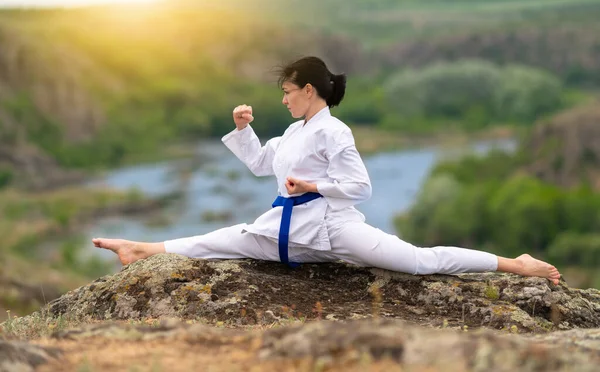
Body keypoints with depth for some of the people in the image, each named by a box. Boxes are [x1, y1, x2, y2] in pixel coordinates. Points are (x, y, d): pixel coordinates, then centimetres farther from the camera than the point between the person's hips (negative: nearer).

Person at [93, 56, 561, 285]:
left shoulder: (333, 132, -11)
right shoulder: (294, 132, 17)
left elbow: (361, 186, -14)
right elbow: (259, 162, 28)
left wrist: (314, 185, -20)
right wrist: (242, 128, 15)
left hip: (329, 224, -9)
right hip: (291, 227, 9)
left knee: (419, 260, -18)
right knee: (215, 244, 5)